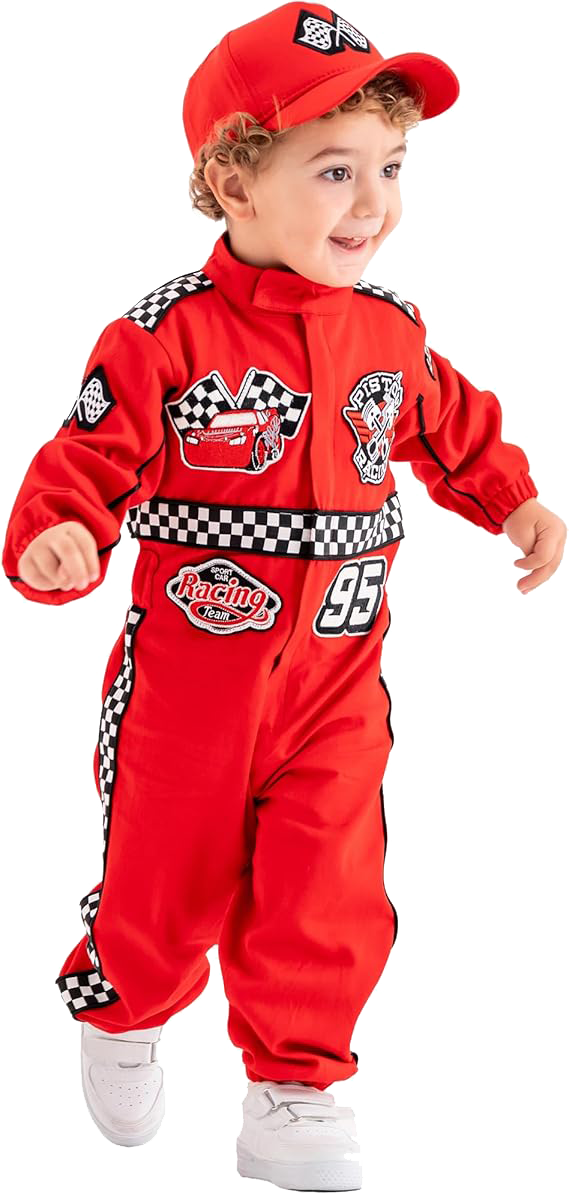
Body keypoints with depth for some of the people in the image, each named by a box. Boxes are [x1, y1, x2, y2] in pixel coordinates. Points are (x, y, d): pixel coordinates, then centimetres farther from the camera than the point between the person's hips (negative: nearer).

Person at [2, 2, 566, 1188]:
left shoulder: (389, 329, 0)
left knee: (331, 907, 1)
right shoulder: (165, 338, -16)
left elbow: (450, 424, 19)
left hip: (336, 686, 3)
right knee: (163, 887, 14)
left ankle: (290, 1099, 20)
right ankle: (123, 1027, 44)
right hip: (191, 679, -3)